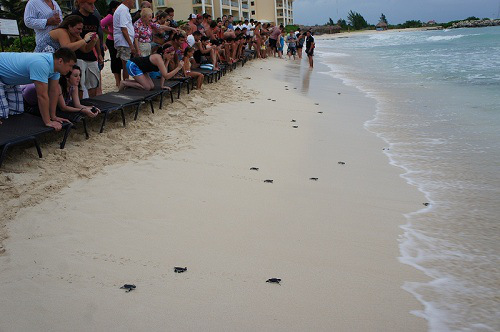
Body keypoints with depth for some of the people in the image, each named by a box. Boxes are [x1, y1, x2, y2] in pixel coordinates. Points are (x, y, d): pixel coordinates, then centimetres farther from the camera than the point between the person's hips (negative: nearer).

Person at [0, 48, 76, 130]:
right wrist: (48, 122, -28)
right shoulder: (41, 65, -38)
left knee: (17, 110, 5)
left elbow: (54, 91, -3)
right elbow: (42, 96, -34)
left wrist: (53, 116, -1)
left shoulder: (55, 64, -10)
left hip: (9, 78, 9)